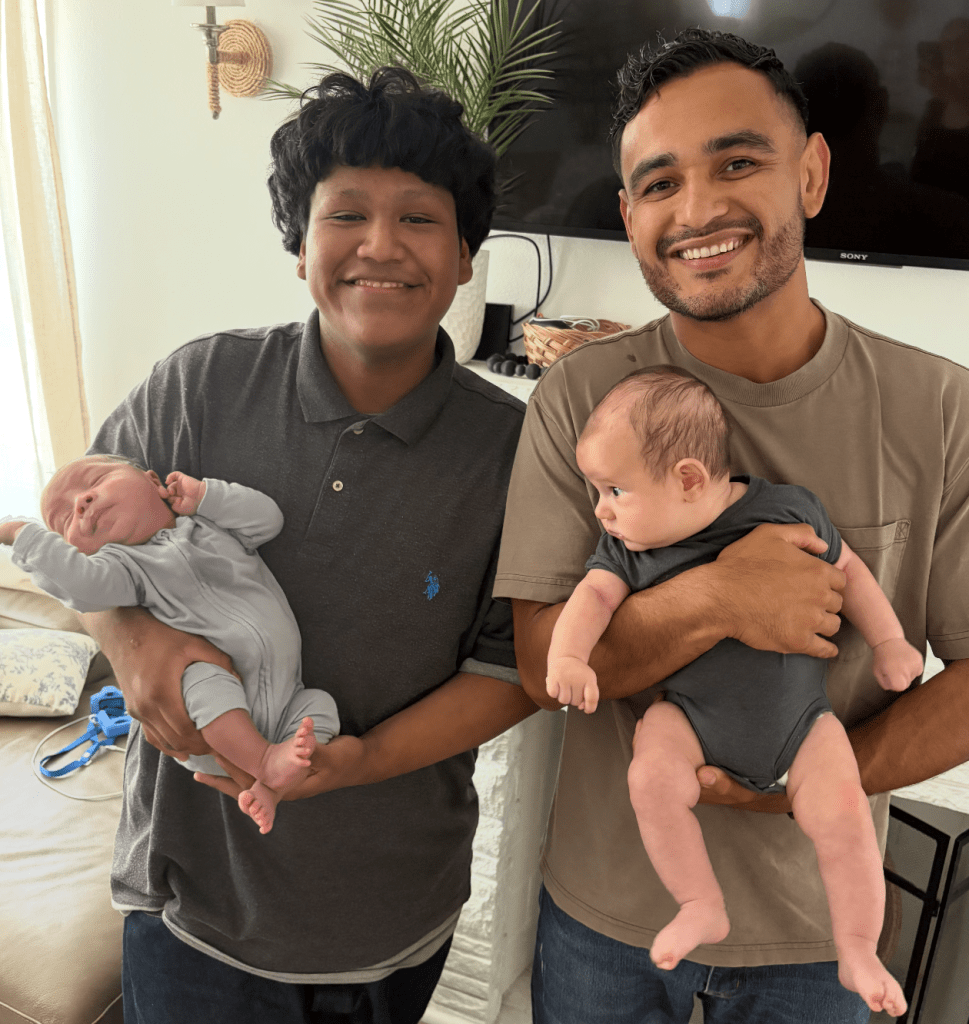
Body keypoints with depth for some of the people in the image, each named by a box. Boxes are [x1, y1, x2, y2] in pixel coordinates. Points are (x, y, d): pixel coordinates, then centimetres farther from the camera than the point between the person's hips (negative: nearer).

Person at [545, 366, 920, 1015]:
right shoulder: (627, 546, -5)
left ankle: (858, 953, 10)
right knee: (651, 777, -24)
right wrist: (568, 654, -35)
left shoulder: (788, 509, -10)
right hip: (691, 715, 1)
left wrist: (888, 642, 5)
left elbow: (847, 570, 4)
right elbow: (594, 594, -17)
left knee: (843, 813, -14)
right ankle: (702, 909, -3)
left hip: (797, 719, 0)